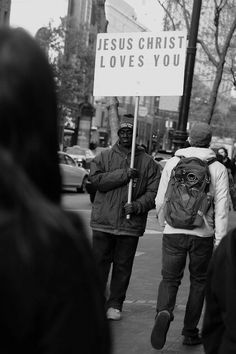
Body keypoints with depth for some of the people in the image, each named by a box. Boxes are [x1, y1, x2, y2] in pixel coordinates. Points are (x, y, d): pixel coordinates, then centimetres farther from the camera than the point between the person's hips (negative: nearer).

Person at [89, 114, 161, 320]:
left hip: (131, 224, 0)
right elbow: (97, 179, -9)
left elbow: (154, 192, 0)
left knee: (123, 266, 6)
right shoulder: (104, 157, 8)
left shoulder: (147, 162, 5)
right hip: (103, 221, 0)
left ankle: (115, 304, 18)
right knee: (99, 263, 5)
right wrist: (124, 174, -16)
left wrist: (137, 206, -17)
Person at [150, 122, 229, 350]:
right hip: (203, 234, 0)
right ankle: (190, 333, 19)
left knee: (169, 278, 10)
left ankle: (164, 312, -20)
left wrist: (163, 220, 23)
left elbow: (161, 199, 4)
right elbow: (221, 207, -6)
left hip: (174, 231, 0)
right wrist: (219, 241, -3)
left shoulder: (173, 163, 1)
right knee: (199, 282, 15)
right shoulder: (218, 169, -1)